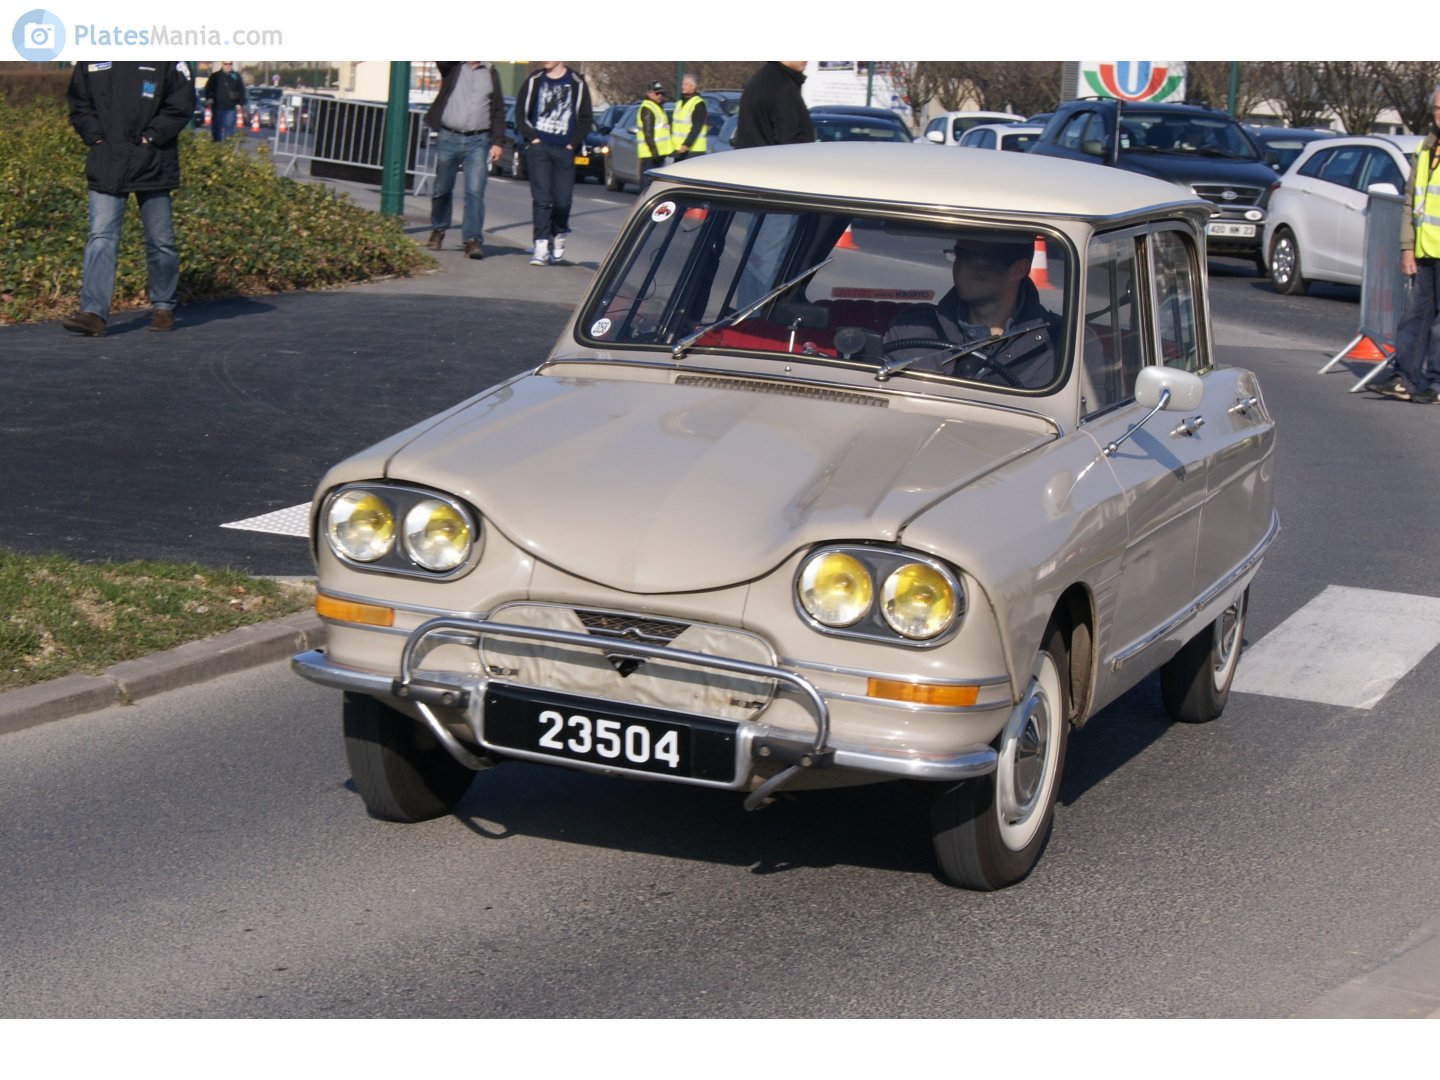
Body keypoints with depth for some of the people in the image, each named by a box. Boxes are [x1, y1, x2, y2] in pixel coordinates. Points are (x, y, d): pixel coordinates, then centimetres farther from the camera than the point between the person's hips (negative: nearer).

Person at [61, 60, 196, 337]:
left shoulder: (165, 58, -4)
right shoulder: (91, 60, 6)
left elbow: (182, 103, -6)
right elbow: (78, 104, 13)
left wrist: (151, 137, -12)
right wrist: (94, 136, -3)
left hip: (151, 165, -2)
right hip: (106, 164, 2)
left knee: (160, 240, 9)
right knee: (101, 238, -8)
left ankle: (163, 306, 26)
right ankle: (93, 312, -13)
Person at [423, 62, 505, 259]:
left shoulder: (491, 73, 11)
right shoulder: (452, 66, 6)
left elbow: (498, 110, 10)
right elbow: (440, 60, -17)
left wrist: (497, 142, 2)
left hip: (478, 141, 0)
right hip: (449, 139, 0)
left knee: (475, 191, -10)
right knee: (442, 189, 11)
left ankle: (472, 240, -13)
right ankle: (438, 230, 29)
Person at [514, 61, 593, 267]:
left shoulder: (576, 83, 5)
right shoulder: (535, 81, 7)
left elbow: (586, 118, 7)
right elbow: (521, 112, 8)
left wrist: (573, 143, -1)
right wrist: (532, 137, -4)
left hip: (564, 150, 0)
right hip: (539, 147, 0)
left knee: (562, 200, -2)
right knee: (541, 198, -9)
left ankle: (559, 236, 24)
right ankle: (542, 247, -10)